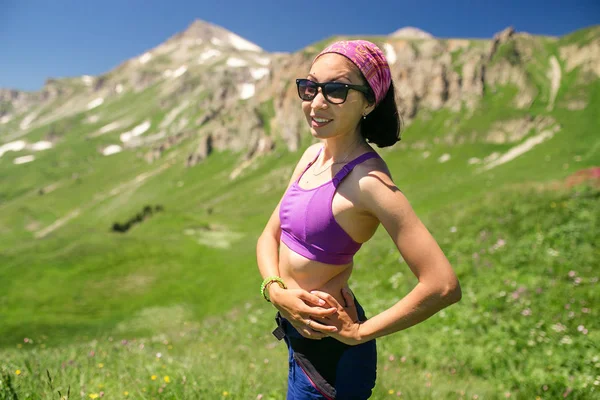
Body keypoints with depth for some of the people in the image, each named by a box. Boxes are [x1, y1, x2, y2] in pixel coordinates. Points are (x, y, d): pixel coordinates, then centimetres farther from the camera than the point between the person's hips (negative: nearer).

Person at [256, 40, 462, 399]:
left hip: (329, 349, -7)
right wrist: (276, 290, -15)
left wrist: (359, 332, -20)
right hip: (297, 331, 7)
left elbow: (443, 286, -30)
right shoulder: (313, 156, -2)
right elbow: (270, 235, 4)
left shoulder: (368, 180, -25)